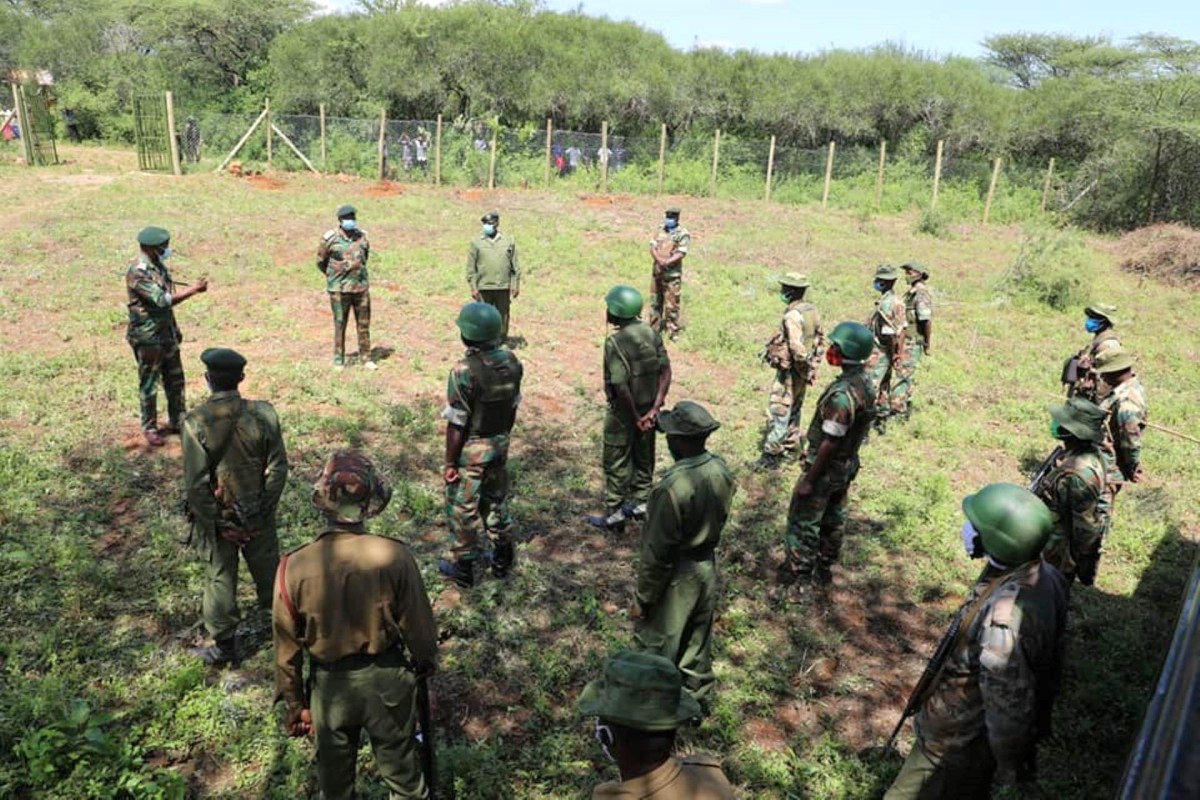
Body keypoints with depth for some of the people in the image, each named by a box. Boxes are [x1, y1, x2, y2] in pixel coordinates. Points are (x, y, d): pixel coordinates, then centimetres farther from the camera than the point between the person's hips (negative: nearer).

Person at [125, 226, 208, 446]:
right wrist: (193, 289, -23)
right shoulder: (138, 273, -22)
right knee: (149, 384, 4)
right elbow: (163, 300, -28)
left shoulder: (158, 265, 6)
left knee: (175, 379, 15)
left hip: (167, 332, 8)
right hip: (147, 337, -8)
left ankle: (177, 421, 28)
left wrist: (175, 329, 18)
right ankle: (150, 429, 16)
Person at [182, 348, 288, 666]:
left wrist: (211, 525, -6)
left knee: (221, 580, 15)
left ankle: (224, 647, 28)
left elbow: (195, 484, -17)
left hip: (218, 518, -1)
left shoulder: (195, 422, -19)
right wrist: (266, 510, 2)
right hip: (259, 517, 2)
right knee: (269, 572, 20)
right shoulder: (263, 414, -14)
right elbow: (278, 470, -9)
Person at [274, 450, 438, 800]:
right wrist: (426, 661, 11)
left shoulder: (294, 567, -21)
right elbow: (418, 624, -11)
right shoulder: (395, 556, -24)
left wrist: (295, 703, 7)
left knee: (334, 772, 27)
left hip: (330, 686, 1)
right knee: (400, 765, 24)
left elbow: (288, 648, -9)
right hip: (387, 679, 0)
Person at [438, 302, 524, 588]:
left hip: (471, 450, -6)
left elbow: (456, 424, -20)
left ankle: (463, 566, 25)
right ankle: (503, 559, 35)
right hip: (500, 444, 6)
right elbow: (513, 408, 5)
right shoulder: (511, 361, -6)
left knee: (463, 508, 11)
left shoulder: (464, 371, -25)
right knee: (496, 500, 22)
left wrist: (450, 463, -11)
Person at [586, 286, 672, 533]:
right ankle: (640, 503, 36)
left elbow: (621, 387, -26)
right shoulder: (651, 332, -3)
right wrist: (655, 408, -9)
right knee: (644, 456, 20)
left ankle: (613, 516, 18)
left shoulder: (615, 342, -23)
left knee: (616, 464, 8)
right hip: (648, 406, 7)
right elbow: (666, 371, -6)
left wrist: (636, 418, -16)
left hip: (624, 411, -6)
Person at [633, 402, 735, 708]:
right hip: (707, 568, 8)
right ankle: (697, 698, 43)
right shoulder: (721, 470, -9)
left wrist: (644, 599, -13)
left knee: (657, 648, 13)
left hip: (676, 577, -8)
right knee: (698, 639, 25)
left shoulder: (674, 487, -33)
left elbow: (657, 553, -24)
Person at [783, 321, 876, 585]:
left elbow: (829, 443, -28)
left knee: (803, 522, 7)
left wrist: (809, 480, -20)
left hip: (827, 468, -9)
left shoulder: (842, 394, -31)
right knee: (833, 519, 21)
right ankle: (823, 568, 35)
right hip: (847, 465, 9)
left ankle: (797, 575, 18)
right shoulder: (866, 384, -3)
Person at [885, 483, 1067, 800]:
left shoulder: (1004, 619, -40)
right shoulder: (1044, 576, -10)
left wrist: (1010, 767, -11)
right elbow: (1050, 665, 6)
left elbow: (1010, 706, -28)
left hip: (958, 744, -8)